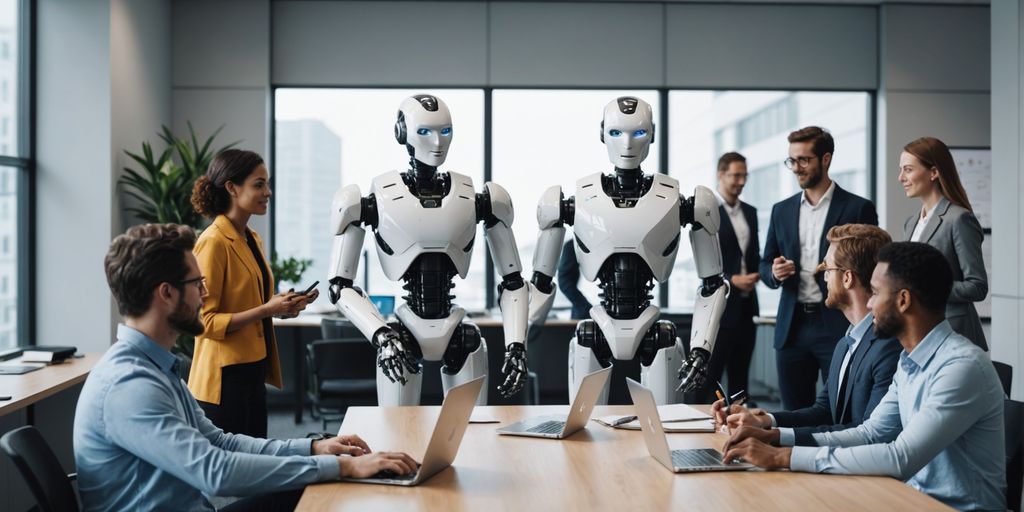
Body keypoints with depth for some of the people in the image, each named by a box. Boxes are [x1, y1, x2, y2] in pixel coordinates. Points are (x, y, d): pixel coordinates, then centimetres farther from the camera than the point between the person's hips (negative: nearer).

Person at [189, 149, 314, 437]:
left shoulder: (252, 239, 12)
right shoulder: (214, 242, -14)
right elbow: (205, 320, -17)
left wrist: (284, 305, 6)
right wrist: (266, 310, -22)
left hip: (253, 370, 9)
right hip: (224, 377, -9)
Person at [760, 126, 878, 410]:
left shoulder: (858, 208, 0)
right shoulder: (781, 210, 13)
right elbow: (765, 266, 17)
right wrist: (775, 273, -5)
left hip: (838, 326, -4)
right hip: (792, 327, 4)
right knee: (793, 414, 8)